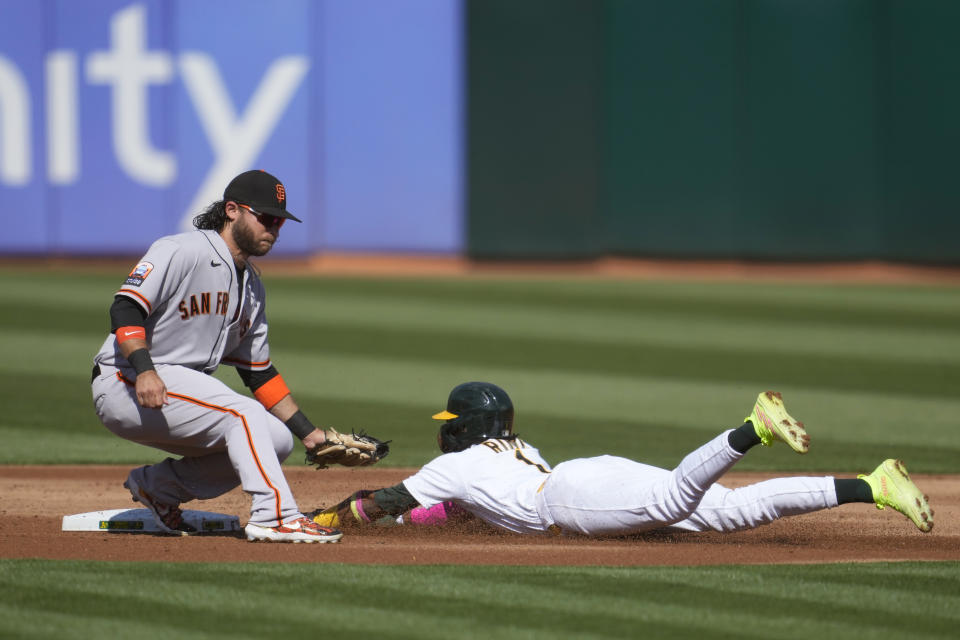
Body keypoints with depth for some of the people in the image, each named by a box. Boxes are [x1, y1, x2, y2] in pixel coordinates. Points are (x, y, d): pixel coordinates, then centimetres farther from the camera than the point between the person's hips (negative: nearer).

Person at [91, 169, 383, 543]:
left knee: (278, 439, -3)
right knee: (244, 413, -26)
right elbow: (125, 309, -22)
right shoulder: (180, 252, -11)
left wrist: (311, 435, 13)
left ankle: (159, 484, 7)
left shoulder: (252, 287, 16)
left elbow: (259, 373, 20)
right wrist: (145, 371, -37)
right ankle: (273, 515, -29)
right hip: (123, 385, -9)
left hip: (184, 390, 9)